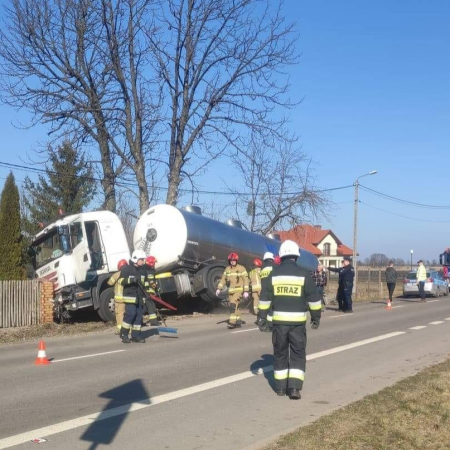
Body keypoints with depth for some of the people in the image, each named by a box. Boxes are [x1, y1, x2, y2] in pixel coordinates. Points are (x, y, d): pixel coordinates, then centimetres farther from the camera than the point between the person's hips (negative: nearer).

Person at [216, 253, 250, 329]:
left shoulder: (241, 268, -5)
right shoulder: (227, 269, 10)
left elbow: (246, 280, -6)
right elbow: (223, 279, 12)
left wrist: (246, 291, -11)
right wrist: (219, 288, 2)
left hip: (239, 289, -6)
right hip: (230, 291, 6)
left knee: (233, 304, -20)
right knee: (232, 306, 8)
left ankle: (232, 322, -22)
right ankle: (238, 322, 20)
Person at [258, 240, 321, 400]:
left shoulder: (274, 274, 0)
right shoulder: (303, 274, -5)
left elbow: (265, 298, 2)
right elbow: (314, 298, -2)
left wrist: (262, 318, 9)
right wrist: (316, 317, 10)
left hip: (279, 320, 2)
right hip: (298, 321, -2)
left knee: (280, 354, 13)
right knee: (298, 354, 5)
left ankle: (280, 387, 18)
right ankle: (294, 388, -4)